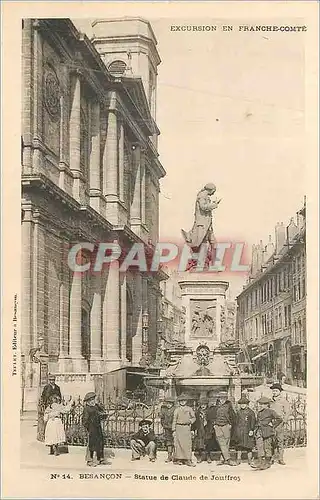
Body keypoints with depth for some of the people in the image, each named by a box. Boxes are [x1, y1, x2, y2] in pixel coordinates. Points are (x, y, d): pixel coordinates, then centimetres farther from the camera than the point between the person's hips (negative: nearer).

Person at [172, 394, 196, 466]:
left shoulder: (189, 409, 11)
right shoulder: (177, 410, 9)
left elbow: (194, 418, 15)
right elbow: (174, 420, 8)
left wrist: (190, 421, -7)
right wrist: (173, 430, 2)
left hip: (187, 427, 0)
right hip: (179, 427, 0)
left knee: (188, 443, -5)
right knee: (179, 443, -3)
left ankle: (188, 460, -5)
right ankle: (178, 459, 5)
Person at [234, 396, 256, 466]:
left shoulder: (250, 412, 2)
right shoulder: (238, 412, 14)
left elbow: (253, 422, -3)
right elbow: (236, 422, 19)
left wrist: (252, 430, -13)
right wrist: (235, 431, 15)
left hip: (247, 431, -3)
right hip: (239, 431, 3)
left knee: (249, 447, 0)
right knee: (239, 445, 0)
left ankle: (250, 460, 7)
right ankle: (238, 459, 4)